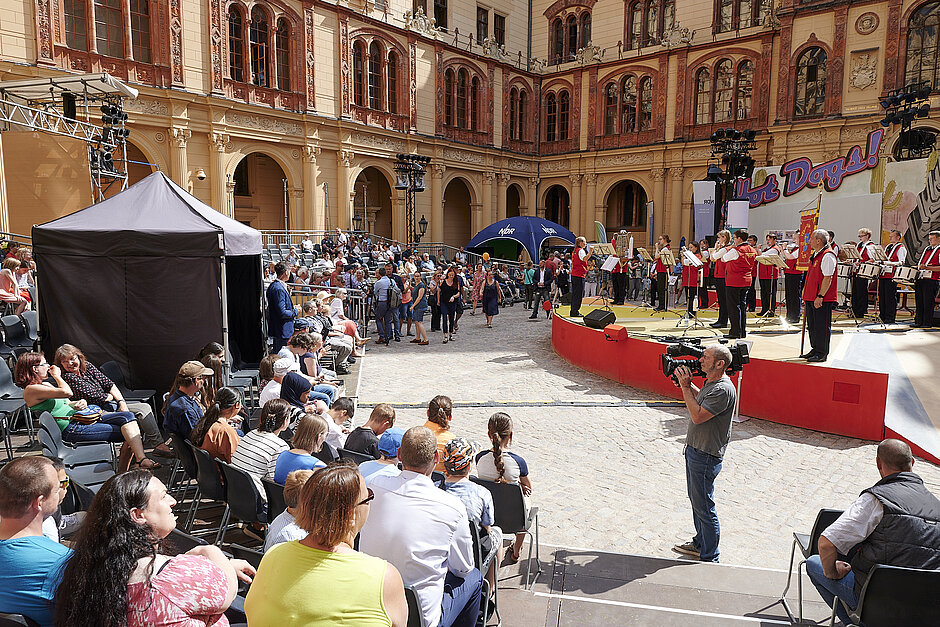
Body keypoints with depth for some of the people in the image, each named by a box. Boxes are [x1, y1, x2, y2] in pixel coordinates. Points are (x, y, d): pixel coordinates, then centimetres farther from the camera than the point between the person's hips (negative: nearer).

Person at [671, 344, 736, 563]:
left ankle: (709, 558, 15)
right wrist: (687, 384, 9)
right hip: (694, 450, 10)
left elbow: (698, 415, -27)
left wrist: (685, 387, -21)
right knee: (696, 500, 22)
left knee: (704, 507, 1)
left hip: (705, 456, -10)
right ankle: (700, 544, 38)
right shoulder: (711, 382, 7)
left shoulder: (723, 390, -24)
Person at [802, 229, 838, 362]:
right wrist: (806, 292, 20)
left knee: (822, 326, -3)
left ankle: (822, 354, 3)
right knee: (812, 325, 16)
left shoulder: (828, 256, -14)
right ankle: (815, 350, 26)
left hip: (822, 300, -10)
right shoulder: (815, 255, 16)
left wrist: (820, 296, -23)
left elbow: (828, 278, -20)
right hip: (811, 298, 10)